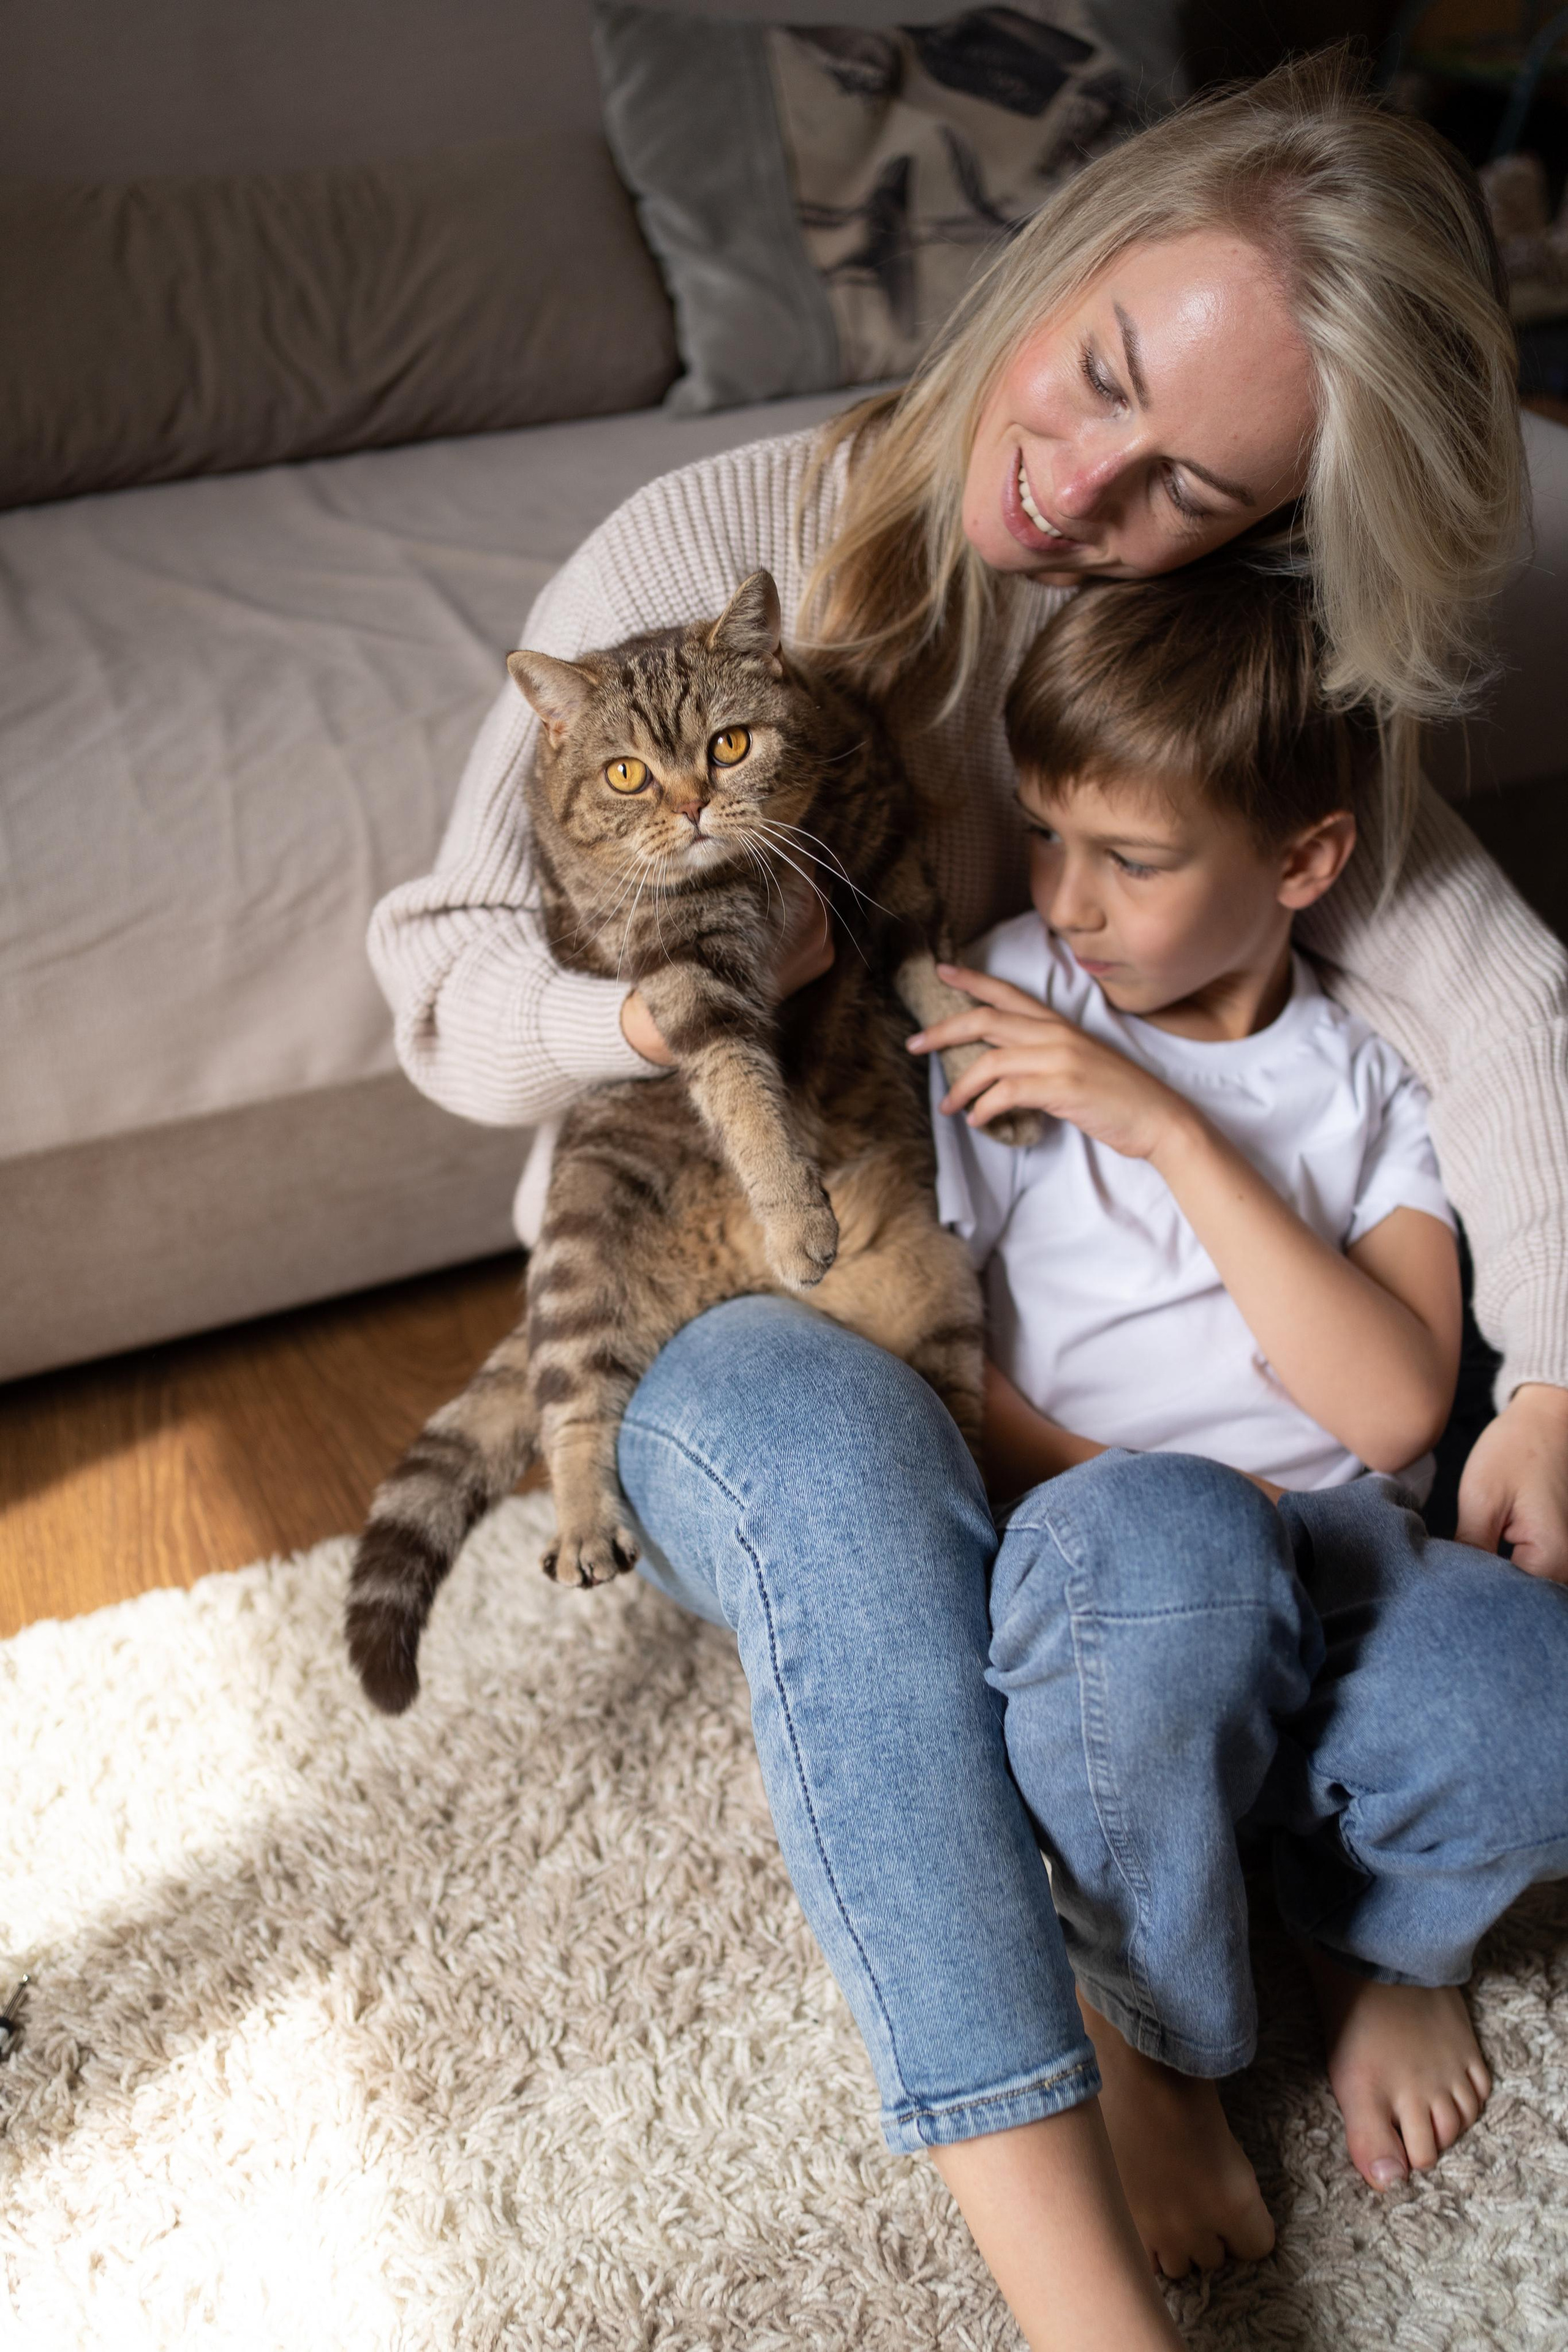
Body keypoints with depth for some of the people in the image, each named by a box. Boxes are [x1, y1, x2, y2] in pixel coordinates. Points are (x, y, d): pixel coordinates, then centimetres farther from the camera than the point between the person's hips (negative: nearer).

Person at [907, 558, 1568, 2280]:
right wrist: (1120, 1494, -16)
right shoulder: (987, 1011, 3)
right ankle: (1141, 2022, -6)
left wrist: (1170, 1129, -16)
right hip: (1080, 1565, -1)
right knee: (1160, 1542, -38)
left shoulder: (1375, 1077, 6)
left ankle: (1376, 1932, 9)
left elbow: (1395, 1405, -9)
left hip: (1326, 1561, 1)